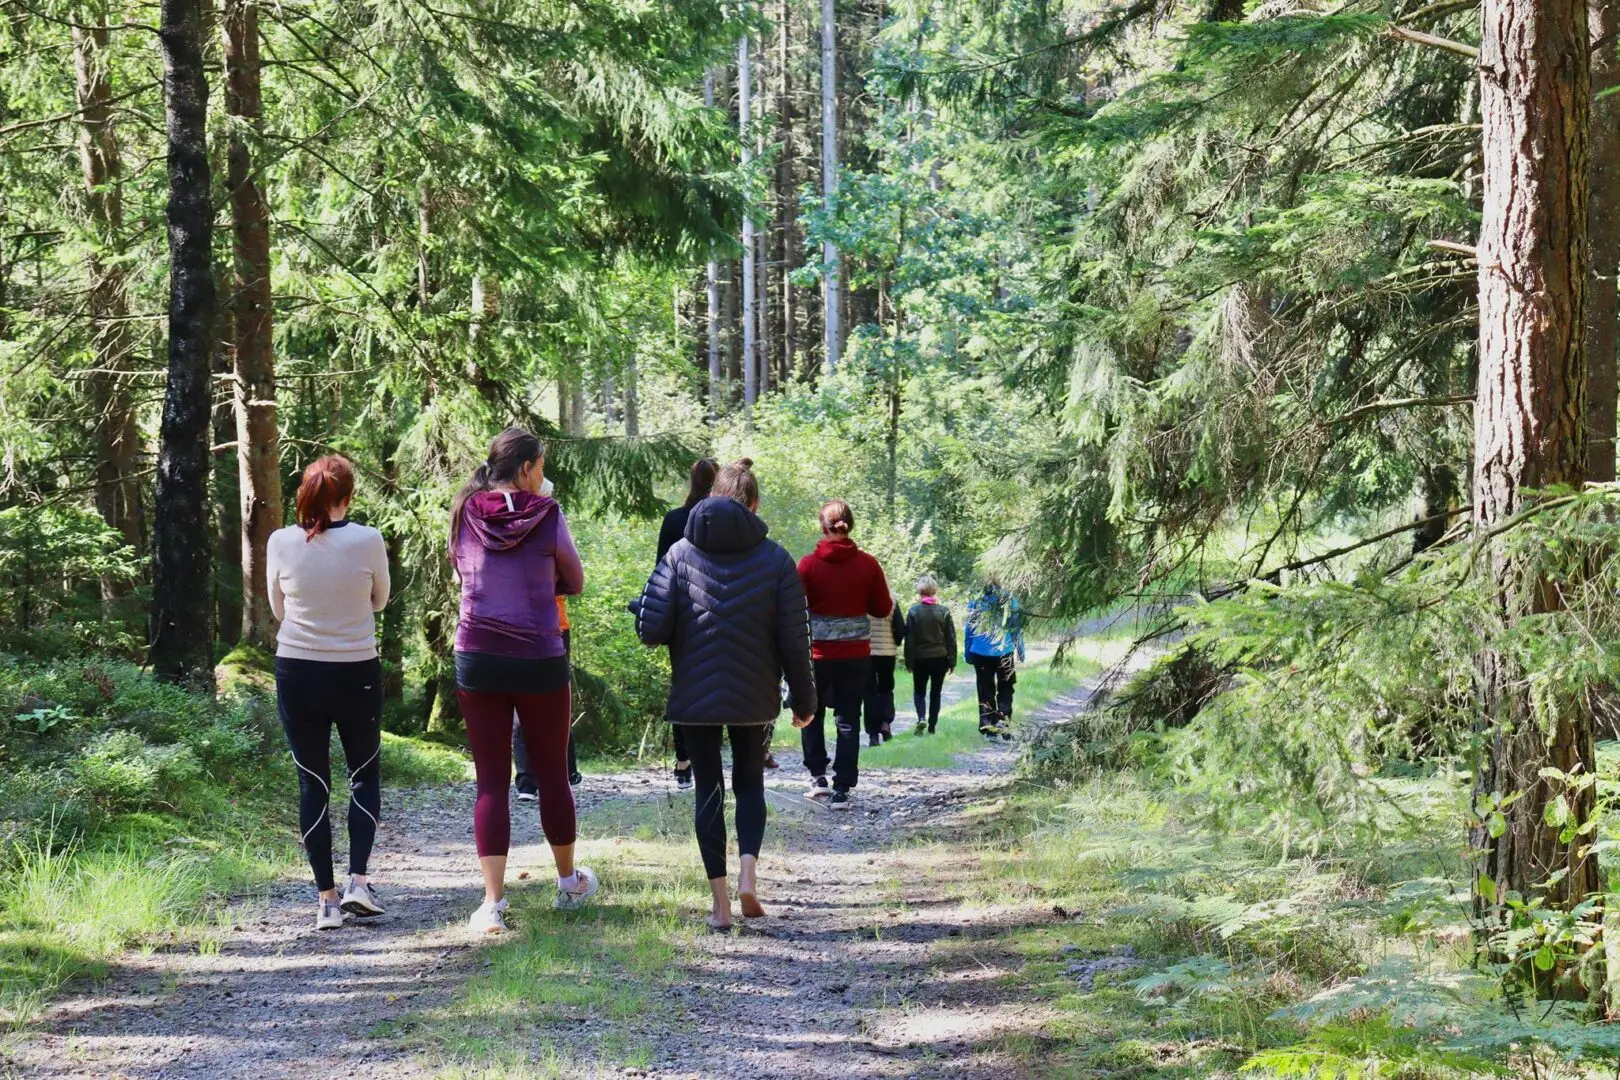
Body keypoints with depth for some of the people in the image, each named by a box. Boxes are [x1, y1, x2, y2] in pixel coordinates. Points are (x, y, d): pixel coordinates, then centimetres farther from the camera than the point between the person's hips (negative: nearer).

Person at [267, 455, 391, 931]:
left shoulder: (281, 543, -7)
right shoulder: (367, 541, -11)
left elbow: (278, 609, 7)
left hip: (297, 673, 1)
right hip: (357, 673, -1)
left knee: (312, 785, 9)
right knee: (365, 775, 16)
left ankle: (326, 898, 8)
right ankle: (358, 880, 2)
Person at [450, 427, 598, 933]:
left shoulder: (465, 516, 0)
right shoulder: (547, 516, -8)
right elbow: (574, 582, 3)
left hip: (477, 659, 2)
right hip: (540, 659, -2)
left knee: (491, 781, 4)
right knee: (552, 773, 15)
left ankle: (493, 903, -4)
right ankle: (569, 882, 31)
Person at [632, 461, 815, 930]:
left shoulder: (681, 554, -4)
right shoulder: (775, 559, -4)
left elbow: (651, 629, -11)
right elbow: (795, 641, -5)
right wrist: (803, 699, 6)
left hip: (694, 695, 0)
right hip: (754, 698, 0)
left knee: (708, 789, 9)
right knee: (749, 782, 18)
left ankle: (720, 901, 5)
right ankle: (748, 873, -4)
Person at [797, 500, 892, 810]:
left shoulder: (808, 564, -10)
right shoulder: (867, 564, -5)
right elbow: (883, 609, 1)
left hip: (818, 653, -1)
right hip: (856, 655, 1)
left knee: (812, 713, 20)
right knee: (848, 720, 6)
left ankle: (817, 775, 14)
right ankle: (842, 789, 3)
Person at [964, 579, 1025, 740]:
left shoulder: (975, 602, -2)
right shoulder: (1010, 601, -3)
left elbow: (969, 629, 4)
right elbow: (1017, 628, 2)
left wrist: (967, 653, 12)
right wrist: (1020, 651, 11)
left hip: (980, 654, 0)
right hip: (1004, 653, 0)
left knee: (986, 692, 8)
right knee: (1005, 690, 13)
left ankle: (988, 728, 6)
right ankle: (1004, 723, -2)